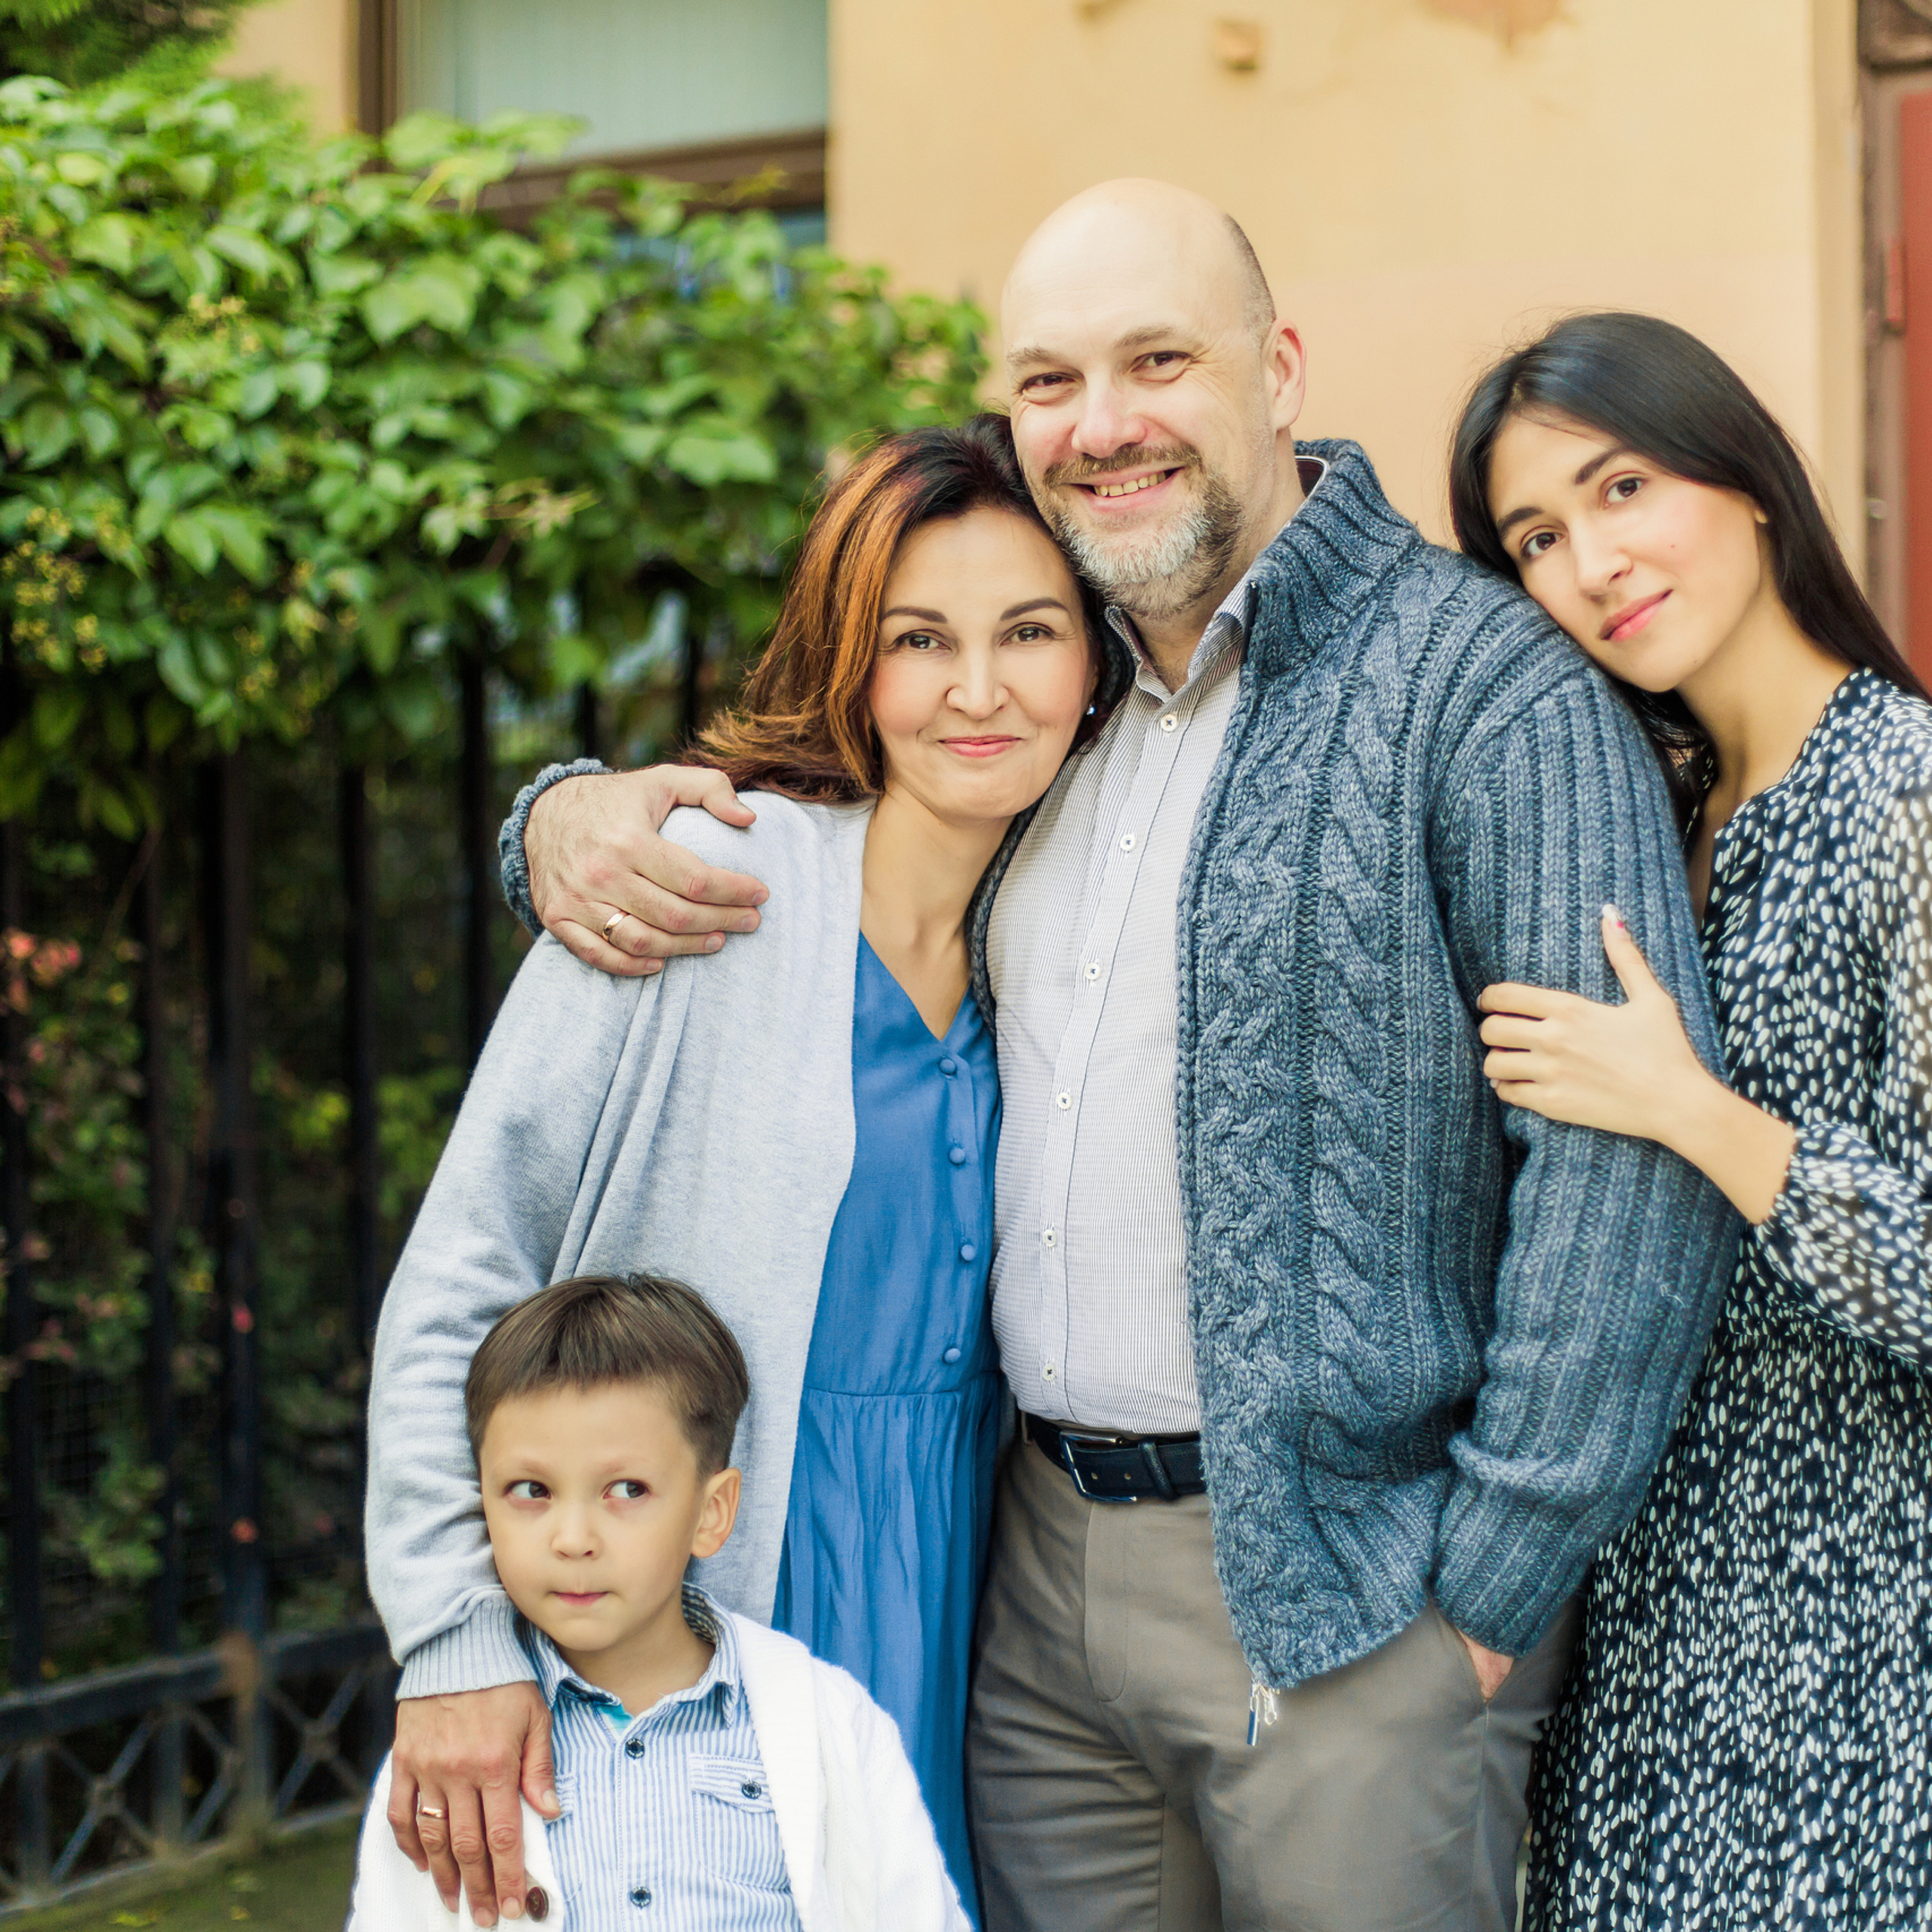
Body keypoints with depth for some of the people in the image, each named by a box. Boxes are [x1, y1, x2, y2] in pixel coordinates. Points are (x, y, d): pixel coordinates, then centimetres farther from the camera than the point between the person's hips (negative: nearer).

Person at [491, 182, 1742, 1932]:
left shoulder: (1485, 685, -11)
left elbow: (1634, 1162, -17)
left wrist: (1492, 1586, -17)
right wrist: (574, 813, -1)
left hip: (1342, 1588, -6)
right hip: (1043, 1561, 6)